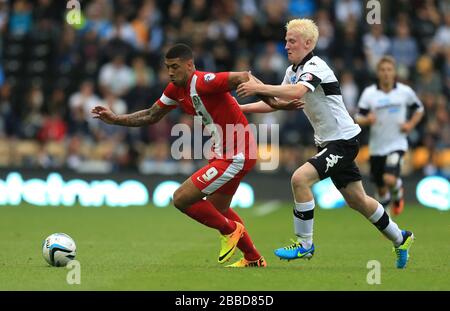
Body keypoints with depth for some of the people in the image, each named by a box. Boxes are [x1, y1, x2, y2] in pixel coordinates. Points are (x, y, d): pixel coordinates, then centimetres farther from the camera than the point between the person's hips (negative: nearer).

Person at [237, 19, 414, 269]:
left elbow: (296, 92, -39)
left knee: (301, 178, -23)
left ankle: (305, 244, -11)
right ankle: (400, 239, 33)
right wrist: (240, 108, 4)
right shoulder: (293, 70, 9)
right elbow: (275, 103, 13)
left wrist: (259, 88, -42)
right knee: (357, 200, 16)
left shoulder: (315, 66, -19)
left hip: (343, 140, -10)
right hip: (328, 142, 10)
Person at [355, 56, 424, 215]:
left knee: (390, 179, -24)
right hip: (377, 147, 2)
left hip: (397, 144, -2)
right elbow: (358, 119, -1)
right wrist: (367, 120, -23)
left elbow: (419, 109, 14)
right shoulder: (369, 93, -3)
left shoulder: (405, 91, -2)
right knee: (381, 189, 10)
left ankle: (398, 194, 12)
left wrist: (411, 124, -3)